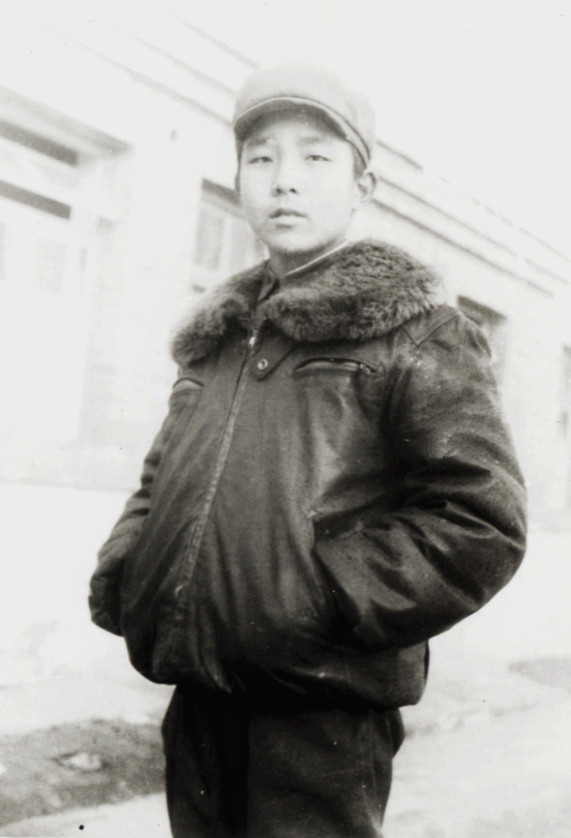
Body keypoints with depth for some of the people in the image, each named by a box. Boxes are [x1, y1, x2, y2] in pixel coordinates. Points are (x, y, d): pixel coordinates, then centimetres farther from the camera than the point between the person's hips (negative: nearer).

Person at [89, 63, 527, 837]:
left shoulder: (417, 333, -5)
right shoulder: (218, 337, 13)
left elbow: (483, 523, -13)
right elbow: (163, 478, 21)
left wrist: (316, 603, -20)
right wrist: (120, 571, 3)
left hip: (324, 724, -6)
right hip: (198, 702, 6)